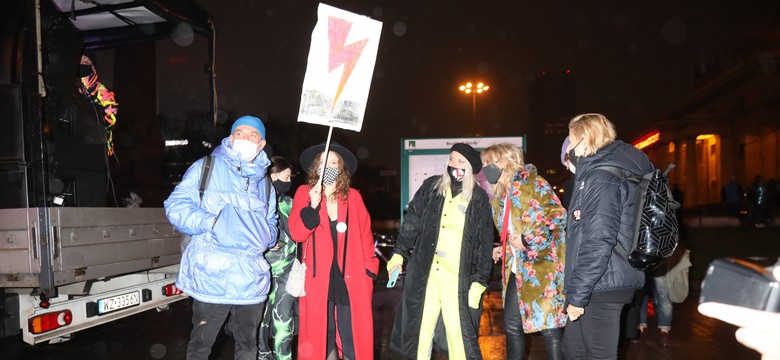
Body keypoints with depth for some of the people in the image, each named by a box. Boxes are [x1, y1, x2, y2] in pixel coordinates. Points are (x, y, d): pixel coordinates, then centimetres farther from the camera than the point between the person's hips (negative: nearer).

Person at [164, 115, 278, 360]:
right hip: (213, 274, -5)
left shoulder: (264, 183, 17)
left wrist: (269, 236, 3)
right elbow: (176, 206, -6)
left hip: (252, 278, 5)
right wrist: (212, 223, -18)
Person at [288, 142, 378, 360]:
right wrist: (313, 205, -20)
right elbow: (297, 233, -8)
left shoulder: (353, 196, 5)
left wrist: (370, 269, 0)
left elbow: (365, 235, 7)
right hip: (318, 278, 0)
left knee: (353, 339, 2)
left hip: (350, 278, 1)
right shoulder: (304, 193, 2)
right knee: (321, 336, 10)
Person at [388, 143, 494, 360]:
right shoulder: (431, 187, 7)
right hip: (424, 273, 2)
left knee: (458, 333, -5)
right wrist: (399, 253, 4)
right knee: (420, 328, 6)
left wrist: (479, 281, -2)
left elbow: (484, 243, 2)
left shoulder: (479, 199, 2)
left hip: (457, 278, -2)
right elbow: (412, 221, 10)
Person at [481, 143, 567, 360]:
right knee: (512, 325, 11)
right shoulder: (500, 195, 16)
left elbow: (559, 216, -15)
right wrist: (503, 250, 11)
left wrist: (528, 239, -20)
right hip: (517, 269, 8)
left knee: (549, 327, -3)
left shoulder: (532, 182, -9)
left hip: (541, 266, -8)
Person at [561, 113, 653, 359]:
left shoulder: (603, 177, -17)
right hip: (601, 285, 10)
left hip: (602, 288, -10)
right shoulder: (597, 171, 14)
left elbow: (598, 242, -24)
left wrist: (577, 294, -20)